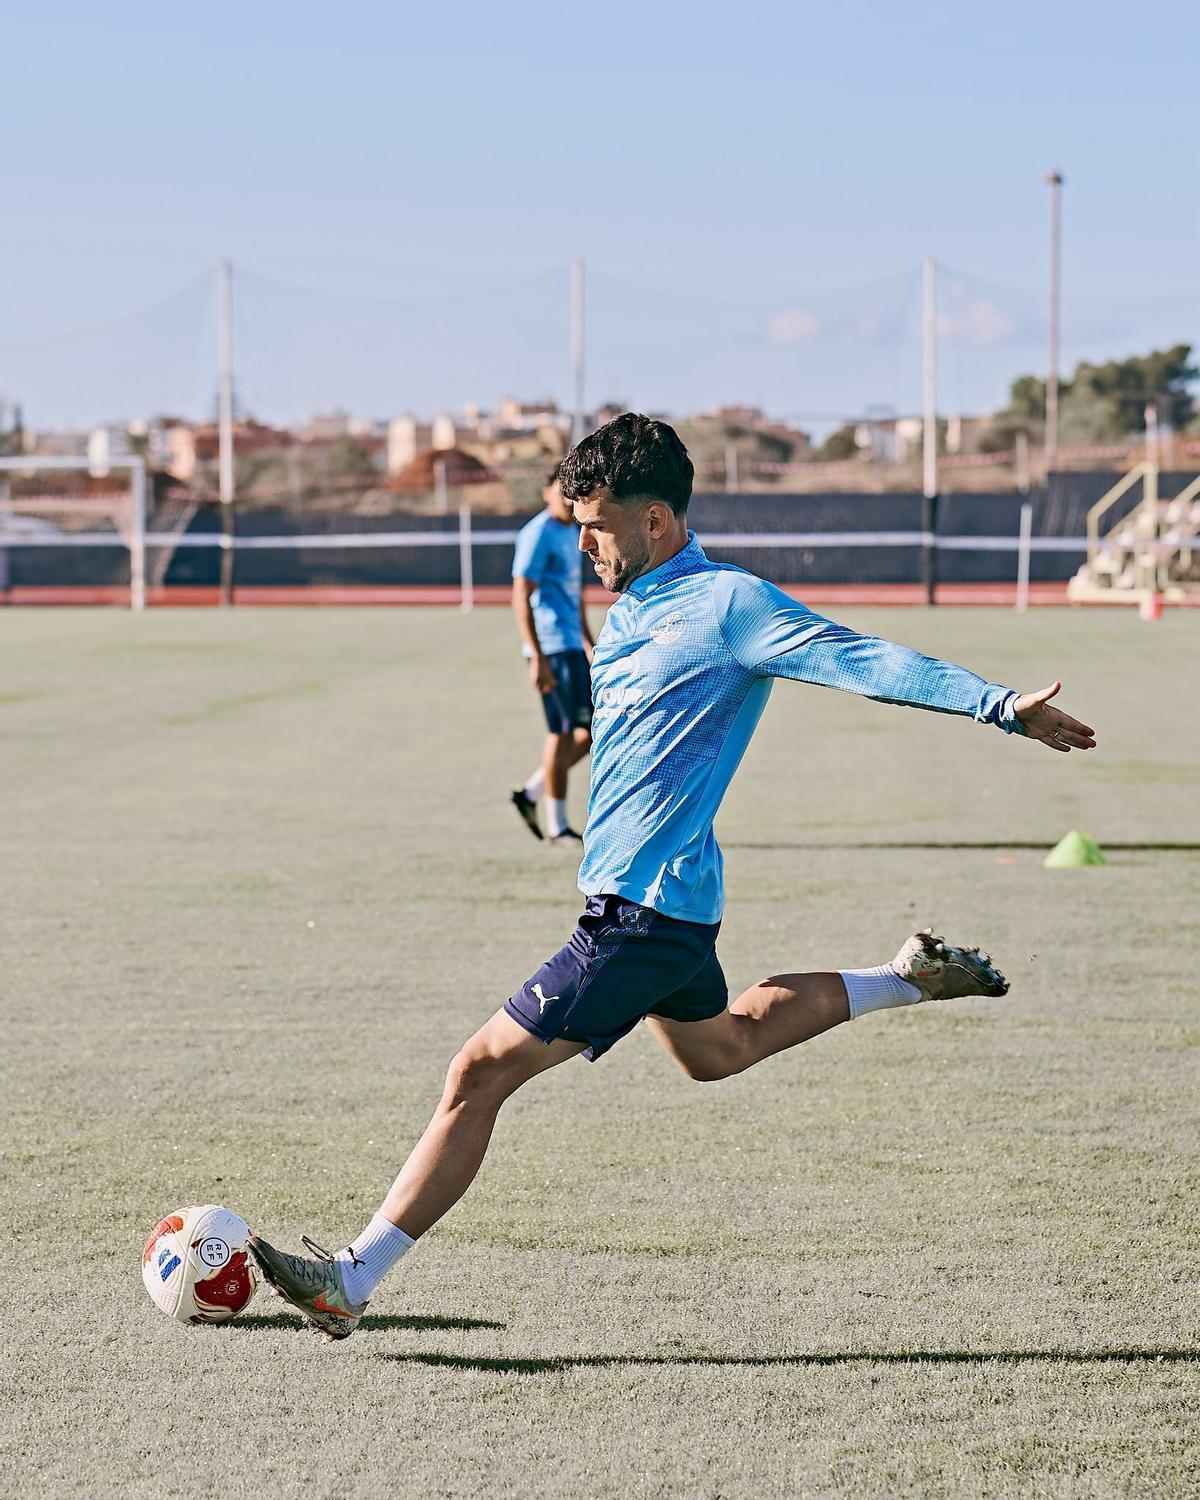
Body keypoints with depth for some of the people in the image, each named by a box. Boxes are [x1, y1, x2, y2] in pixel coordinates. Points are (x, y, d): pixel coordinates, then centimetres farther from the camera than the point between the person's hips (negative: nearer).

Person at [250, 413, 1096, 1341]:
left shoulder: (728, 604, -15)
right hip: (661, 898, 10)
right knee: (717, 1048, 33)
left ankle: (353, 1280, -10)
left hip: (646, 909, -10)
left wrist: (1004, 707, -22)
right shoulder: (628, 612, 10)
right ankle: (909, 979, 40)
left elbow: (866, 661, -18)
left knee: (483, 1072, -12)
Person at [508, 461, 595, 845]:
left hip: (572, 645, 9)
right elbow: (521, 599, -17)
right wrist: (538, 659, -21)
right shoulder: (538, 535, -13)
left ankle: (531, 793, 16)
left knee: (591, 731, 9)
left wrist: (589, 644, 26)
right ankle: (556, 826, 3)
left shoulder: (571, 533, 16)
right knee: (562, 733, -5)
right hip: (552, 647, -9)